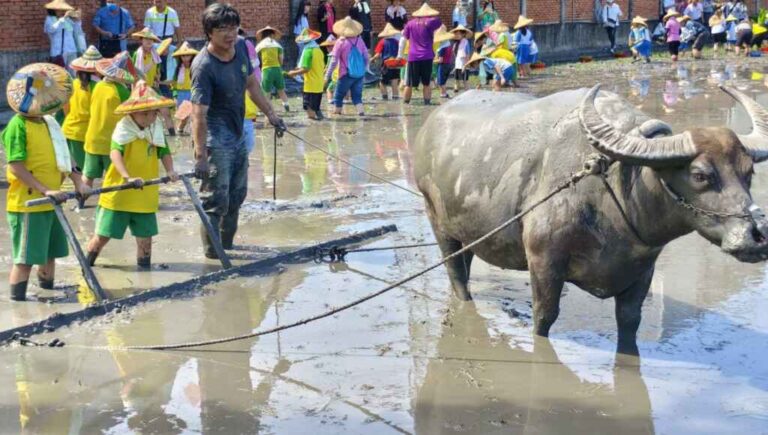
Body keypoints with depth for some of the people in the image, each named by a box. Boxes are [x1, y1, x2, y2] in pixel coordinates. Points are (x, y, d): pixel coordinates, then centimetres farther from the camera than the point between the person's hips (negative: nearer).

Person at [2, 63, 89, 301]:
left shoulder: (48, 123, 11)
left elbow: (64, 157, 18)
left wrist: (77, 181, 5)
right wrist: (44, 190, -24)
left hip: (50, 202, 8)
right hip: (27, 203, -8)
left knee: (50, 251, 19)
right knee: (25, 257, -5)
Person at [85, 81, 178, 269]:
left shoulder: (156, 130, 2)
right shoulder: (123, 128, -16)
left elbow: (164, 152, 5)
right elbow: (115, 153, -29)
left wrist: (170, 170, -16)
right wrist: (128, 177, -43)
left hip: (145, 196, 4)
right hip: (118, 194, -4)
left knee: (145, 238, 9)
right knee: (103, 235, 5)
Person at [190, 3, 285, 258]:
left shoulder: (241, 47, -3)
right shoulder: (203, 66, -26)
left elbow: (251, 84, 13)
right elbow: (199, 115, -30)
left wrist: (270, 114, 14)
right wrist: (200, 156, -34)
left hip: (237, 134, 9)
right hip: (215, 139, -9)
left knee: (237, 195, 20)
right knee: (217, 199, -9)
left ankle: (226, 244, 37)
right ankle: (212, 253, 2)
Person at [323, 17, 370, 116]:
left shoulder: (340, 42, -8)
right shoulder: (359, 40, 5)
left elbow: (333, 61, -9)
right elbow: (366, 58, 8)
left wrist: (327, 77, -6)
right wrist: (363, 70, 22)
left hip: (346, 74, -4)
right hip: (359, 74, 4)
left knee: (339, 96, 11)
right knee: (357, 96, 10)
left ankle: (337, 112, 15)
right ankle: (361, 111, -10)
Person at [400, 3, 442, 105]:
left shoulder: (410, 23, 9)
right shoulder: (430, 22, -2)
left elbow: (403, 39, 8)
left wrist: (400, 54, 11)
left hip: (413, 57, 2)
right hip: (427, 57, -2)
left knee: (409, 83, 7)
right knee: (426, 83, 6)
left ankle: (405, 102, 10)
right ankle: (427, 102, 2)